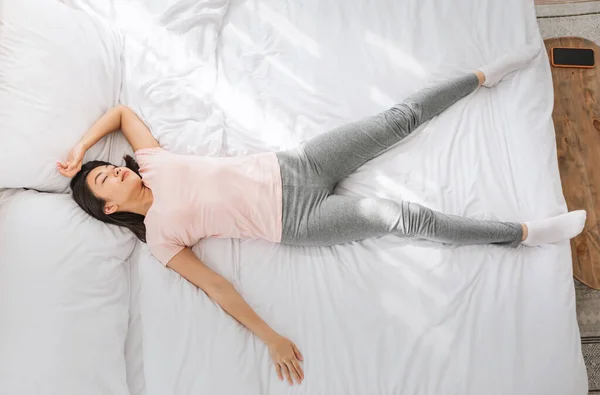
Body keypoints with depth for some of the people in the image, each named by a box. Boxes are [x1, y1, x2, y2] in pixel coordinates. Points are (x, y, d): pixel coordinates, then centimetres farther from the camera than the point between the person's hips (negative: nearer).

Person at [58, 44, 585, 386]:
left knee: (398, 119, -1)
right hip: (297, 223, -5)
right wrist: (270, 338, -12)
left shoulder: (149, 163, 9)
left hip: (289, 168, 5)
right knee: (404, 217, -20)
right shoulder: (159, 238, -3)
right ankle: (525, 233, -3)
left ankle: (485, 76, 20)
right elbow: (216, 287, -8)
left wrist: (82, 148, 11)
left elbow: (121, 109, 24)